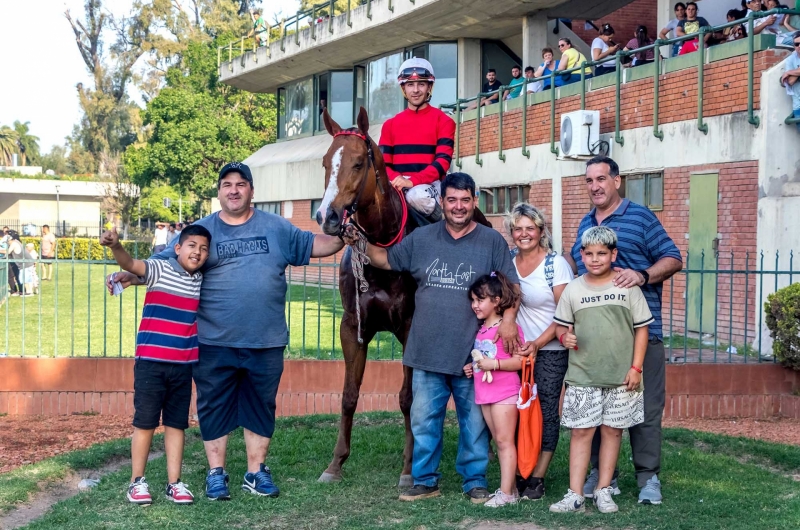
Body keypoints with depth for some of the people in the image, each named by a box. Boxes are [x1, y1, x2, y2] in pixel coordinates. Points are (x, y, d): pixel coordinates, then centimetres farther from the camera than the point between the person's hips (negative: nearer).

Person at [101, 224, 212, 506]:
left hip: (183, 365, 5)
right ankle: (137, 481, 13)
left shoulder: (201, 281, 8)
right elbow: (131, 264, -28)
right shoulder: (159, 269, -8)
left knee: (176, 424, 10)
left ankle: (174, 483, 17)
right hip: (151, 361, -5)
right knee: (145, 422, 2)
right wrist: (115, 246, -45)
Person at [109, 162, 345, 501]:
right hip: (214, 344, -1)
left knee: (260, 406, 10)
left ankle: (255, 472, 22)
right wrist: (130, 276, -16)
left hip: (266, 343, 2)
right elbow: (163, 263, -1)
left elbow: (313, 245, 13)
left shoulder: (277, 228, 7)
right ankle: (216, 473, 17)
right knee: (214, 406, 6)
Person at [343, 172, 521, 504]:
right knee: (424, 420, 8)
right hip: (427, 352, 2)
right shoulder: (421, 238, 7)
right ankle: (425, 480, 19)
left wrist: (509, 318, -17)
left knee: (474, 422, 6)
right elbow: (385, 260, 15)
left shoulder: (492, 241, 0)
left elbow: (512, 285, -1)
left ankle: (475, 481, 19)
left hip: (472, 354, -2)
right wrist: (359, 241, -1)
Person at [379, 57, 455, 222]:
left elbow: (443, 160, -9)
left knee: (418, 195, -38)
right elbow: (383, 163, 9)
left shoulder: (443, 121, 4)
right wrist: (397, 179, -15)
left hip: (429, 184, -3)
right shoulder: (390, 124, 16)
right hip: (397, 186, 3)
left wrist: (412, 181, -23)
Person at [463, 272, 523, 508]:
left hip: (505, 392, -8)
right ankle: (510, 489, 17)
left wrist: (494, 364, -25)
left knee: (505, 441, -6)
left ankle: (506, 493, -5)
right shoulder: (481, 330, 13)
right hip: (485, 393, 8)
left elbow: (521, 360, -18)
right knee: (499, 441, 11)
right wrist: (474, 368, 9)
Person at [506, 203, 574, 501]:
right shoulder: (508, 264, 5)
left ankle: (537, 479, 3)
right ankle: (518, 475, 12)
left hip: (550, 351, -4)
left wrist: (537, 344, -19)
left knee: (546, 412, -2)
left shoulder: (556, 264, -8)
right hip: (518, 349, 4)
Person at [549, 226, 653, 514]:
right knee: (581, 431, 1)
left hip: (621, 376, 0)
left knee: (612, 430, 7)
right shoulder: (573, 289, 3)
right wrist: (564, 336, -12)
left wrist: (636, 367, -3)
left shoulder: (627, 287, -1)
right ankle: (575, 495, 3)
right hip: (582, 376, 1)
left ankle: (603, 491, 17)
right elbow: (561, 324, 12)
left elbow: (641, 328, 2)